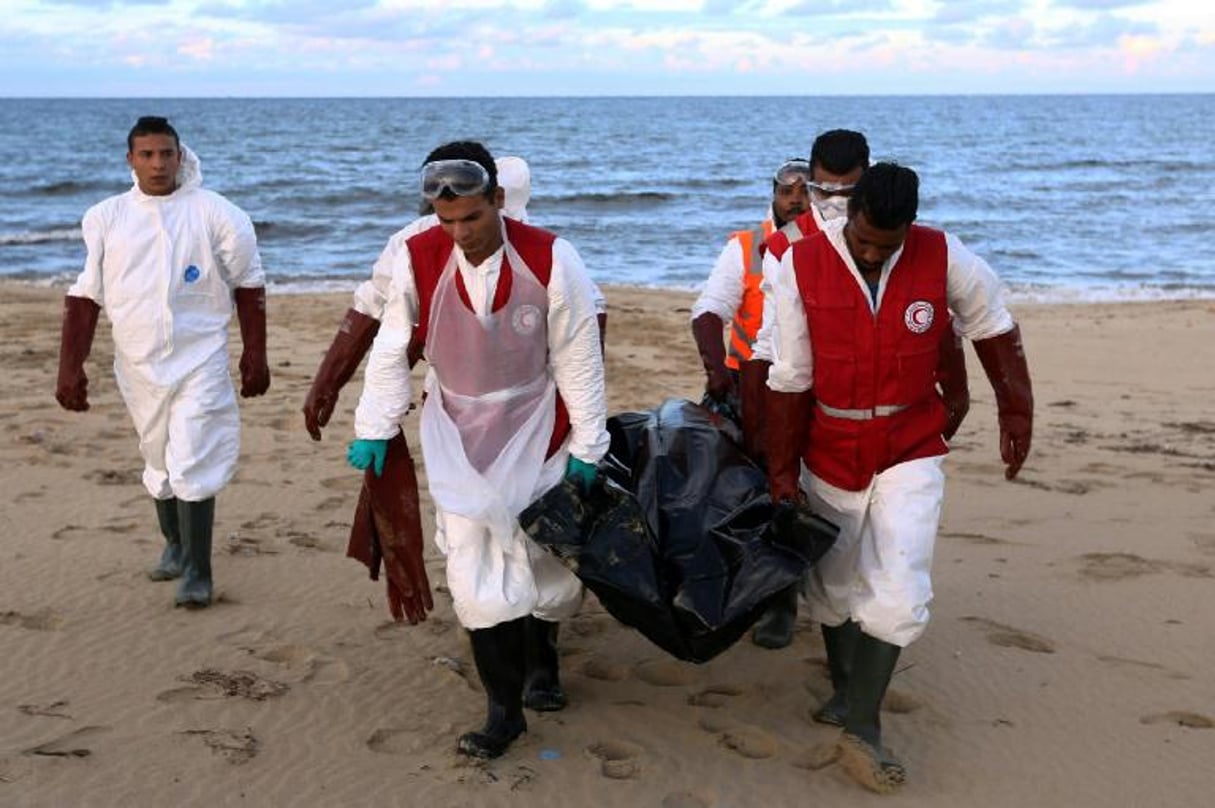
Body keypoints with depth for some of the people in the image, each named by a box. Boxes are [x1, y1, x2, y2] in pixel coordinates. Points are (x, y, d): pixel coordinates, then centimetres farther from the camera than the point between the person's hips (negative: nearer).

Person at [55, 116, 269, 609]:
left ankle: (196, 572, 1)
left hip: (199, 360, -3)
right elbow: (85, 295, 4)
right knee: (159, 464, 18)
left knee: (192, 466, -9)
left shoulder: (215, 214, -4)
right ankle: (174, 547, 38)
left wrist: (255, 354, 1)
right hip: (138, 364, 4)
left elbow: (247, 285, 2)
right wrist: (70, 366, -1)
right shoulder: (106, 219, 2)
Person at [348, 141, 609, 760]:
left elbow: (579, 360, -8)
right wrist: (373, 429, 4)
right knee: (476, 576, -4)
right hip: (458, 434, 1)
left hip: (535, 429, -1)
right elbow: (391, 351, 0)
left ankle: (539, 657, 39)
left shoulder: (550, 260, -17)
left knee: (546, 559, 8)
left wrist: (586, 447, -4)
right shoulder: (418, 259, -13)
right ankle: (503, 712, 9)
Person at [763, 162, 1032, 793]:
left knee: (898, 593, -11)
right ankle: (844, 691, 39)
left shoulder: (943, 258, -14)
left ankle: (860, 728, 2)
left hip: (910, 454, -1)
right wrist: (782, 472, -5)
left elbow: (993, 328, 4)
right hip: (830, 455, 1)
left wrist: (1016, 412, 6)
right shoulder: (800, 266, -15)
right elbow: (789, 380, -9)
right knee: (833, 588, 15)